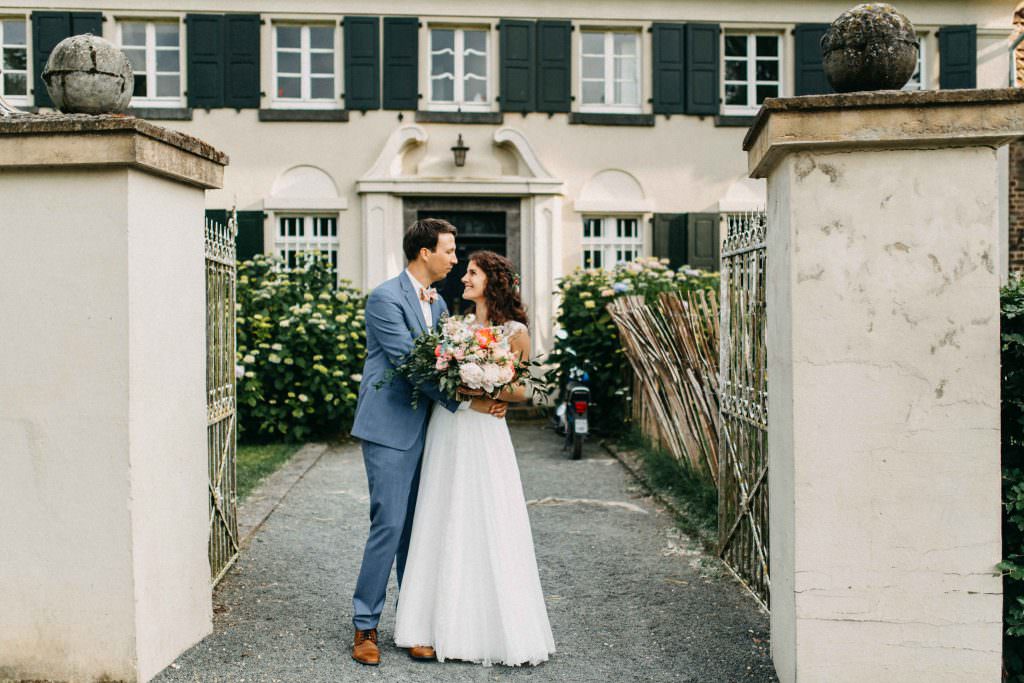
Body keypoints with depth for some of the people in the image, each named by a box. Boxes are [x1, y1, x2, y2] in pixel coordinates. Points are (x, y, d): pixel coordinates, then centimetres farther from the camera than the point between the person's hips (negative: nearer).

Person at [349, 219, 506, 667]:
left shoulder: (438, 305, 15)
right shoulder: (385, 298, -11)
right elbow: (409, 362, -19)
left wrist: (484, 397, -4)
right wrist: (466, 402, -20)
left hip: (422, 428, 8)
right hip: (389, 429, -7)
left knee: (416, 529, 10)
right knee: (389, 525, -7)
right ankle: (365, 626, 7)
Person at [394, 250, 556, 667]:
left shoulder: (515, 332, -2)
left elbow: (522, 391, 1)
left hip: (483, 434, -5)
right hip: (444, 432, 5)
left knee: (488, 530, -1)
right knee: (445, 527, 9)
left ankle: (502, 631, 13)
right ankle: (450, 626, 22)